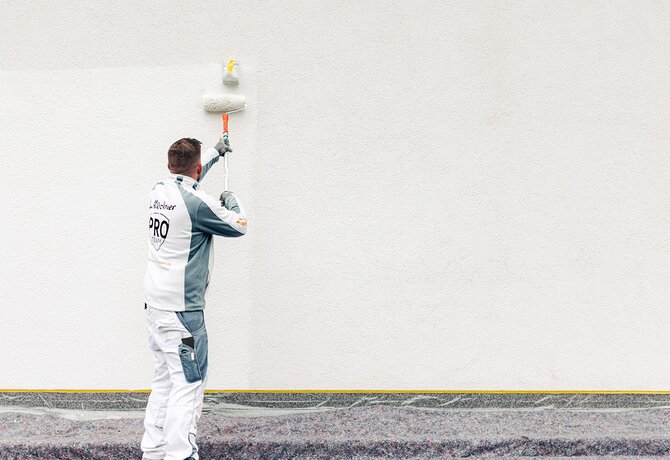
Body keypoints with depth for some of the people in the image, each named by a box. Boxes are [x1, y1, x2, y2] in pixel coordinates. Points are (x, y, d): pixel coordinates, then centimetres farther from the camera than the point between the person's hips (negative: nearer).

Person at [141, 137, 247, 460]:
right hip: (181, 309, -9)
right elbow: (239, 226, -3)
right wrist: (232, 203, 19)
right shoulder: (197, 203, -17)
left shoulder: (160, 191, 7)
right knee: (188, 382, -6)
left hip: (155, 303, 9)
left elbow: (185, 178, 31)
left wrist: (217, 151, 45)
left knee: (164, 379, 13)